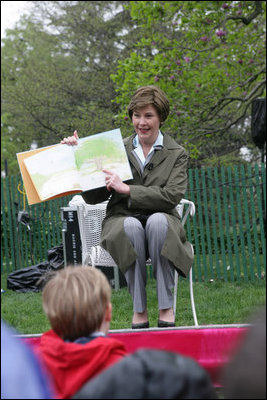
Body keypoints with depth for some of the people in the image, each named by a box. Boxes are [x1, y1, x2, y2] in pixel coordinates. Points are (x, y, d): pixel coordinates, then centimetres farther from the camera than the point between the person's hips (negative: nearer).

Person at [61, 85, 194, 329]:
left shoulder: (176, 154, 9)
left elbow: (172, 196, -9)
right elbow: (93, 197, 12)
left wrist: (127, 189, -15)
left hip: (161, 222, -1)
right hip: (121, 224, 1)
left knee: (157, 220, -37)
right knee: (131, 225, -36)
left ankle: (166, 307, -31)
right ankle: (139, 311, -28)